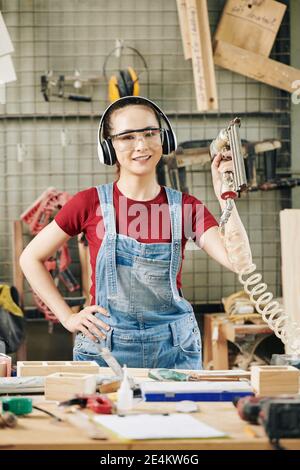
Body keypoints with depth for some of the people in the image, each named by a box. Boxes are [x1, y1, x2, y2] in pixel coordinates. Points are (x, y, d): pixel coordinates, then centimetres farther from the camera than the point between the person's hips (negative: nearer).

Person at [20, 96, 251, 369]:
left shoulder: (185, 207, 0)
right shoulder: (90, 203, -4)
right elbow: (31, 258, 5)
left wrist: (225, 196, -19)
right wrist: (68, 318, 0)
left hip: (173, 350, 1)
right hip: (104, 346, -1)